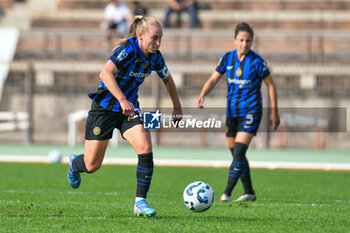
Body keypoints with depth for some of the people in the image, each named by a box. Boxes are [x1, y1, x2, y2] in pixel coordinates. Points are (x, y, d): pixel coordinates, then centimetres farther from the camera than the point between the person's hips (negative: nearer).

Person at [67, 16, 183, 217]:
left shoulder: (155, 57, -3)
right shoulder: (128, 49, -23)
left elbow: (167, 79, 18)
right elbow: (105, 73, -37)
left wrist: (177, 107, 19)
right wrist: (122, 100, -46)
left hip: (130, 109, 5)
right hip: (105, 107, -5)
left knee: (145, 148, -20)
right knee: (92, 166, 0)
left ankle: (140, 202, -12)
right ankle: (74, 164, 39)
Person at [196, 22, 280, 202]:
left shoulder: (257, 61, -8)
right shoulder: (227, 58, 2)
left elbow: (270, 85, 0)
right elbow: (213, 79, 2)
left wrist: (274, 112, 0)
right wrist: (203, 95, -17)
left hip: (250, 111, -5)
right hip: (232, 111, 5)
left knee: (239, 151, -17)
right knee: (236, 153, 9)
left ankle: (227, 193, -18)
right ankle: (249, 192, 22)